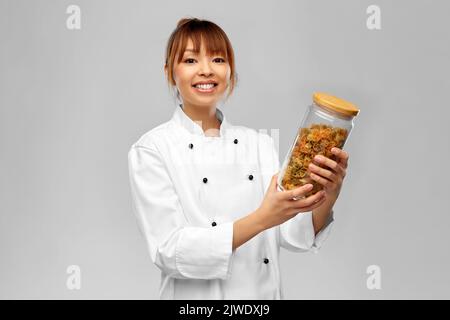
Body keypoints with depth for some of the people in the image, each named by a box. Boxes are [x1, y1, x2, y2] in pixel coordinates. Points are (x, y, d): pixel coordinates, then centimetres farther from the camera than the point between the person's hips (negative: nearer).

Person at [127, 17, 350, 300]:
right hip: (197, 294, -3)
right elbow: (169, 252, -20)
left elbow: (295, 235, -6)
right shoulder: (151, 149, -11)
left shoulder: (259, 143, 0)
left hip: (266, 291, 3)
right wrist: (261, 219, -30)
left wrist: (327, 198, -26)